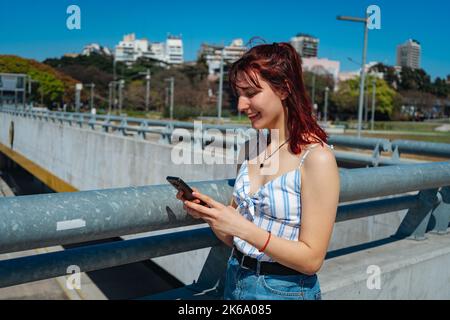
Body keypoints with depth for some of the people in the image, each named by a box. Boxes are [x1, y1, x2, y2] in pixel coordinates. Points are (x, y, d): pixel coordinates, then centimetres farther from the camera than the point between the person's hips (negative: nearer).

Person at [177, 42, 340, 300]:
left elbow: (312, 259, -19)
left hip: (284, 290, -5)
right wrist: (207, 211, -13)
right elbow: (233, 239, 5)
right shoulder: (250, 150, 0)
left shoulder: (317, 158, -19)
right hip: (236, 280, 6)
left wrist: (244, 228, -26)